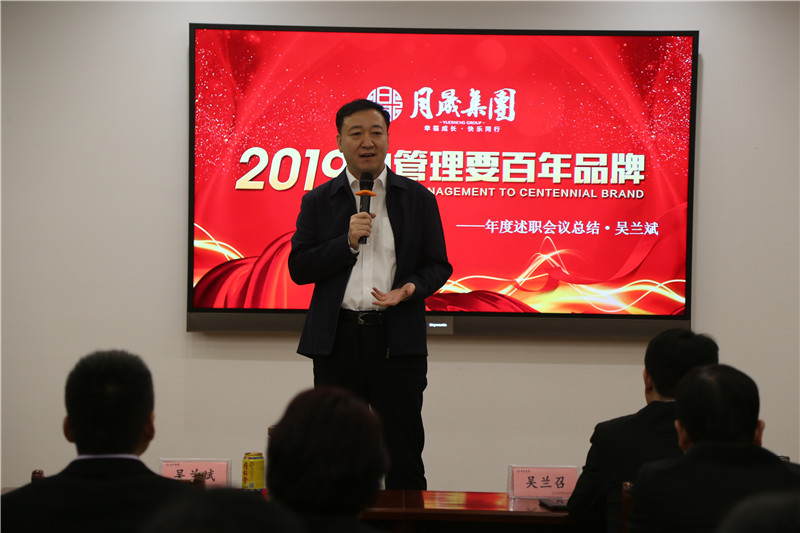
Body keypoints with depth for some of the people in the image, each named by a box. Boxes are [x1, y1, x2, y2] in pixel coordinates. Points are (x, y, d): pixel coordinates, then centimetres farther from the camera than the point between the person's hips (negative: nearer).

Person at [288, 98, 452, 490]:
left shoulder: (418, 198, 8)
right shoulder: (318, 201, 9)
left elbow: (438, 265, 8)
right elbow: (299, 268, 2)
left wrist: (410, 288, -13)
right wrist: (347, 242, -11)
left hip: (398, 340, -1)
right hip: (337, 339, 1)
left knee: (404, 459, 2)